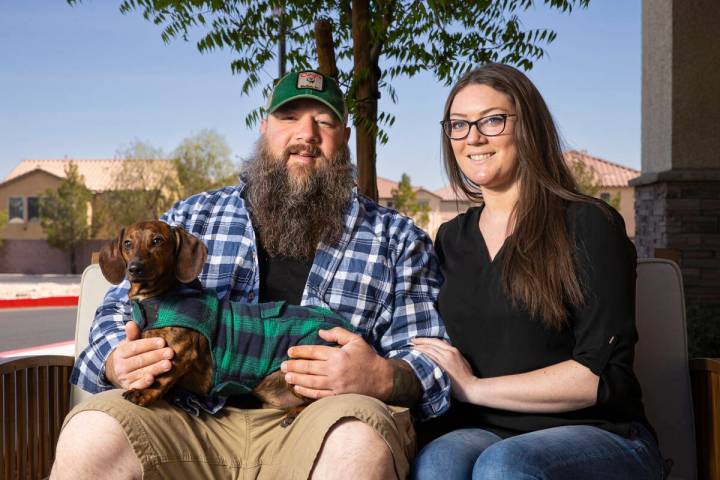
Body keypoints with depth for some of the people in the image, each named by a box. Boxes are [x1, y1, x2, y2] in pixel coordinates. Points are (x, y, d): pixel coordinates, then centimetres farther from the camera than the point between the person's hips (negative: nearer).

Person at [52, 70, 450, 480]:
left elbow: (432, 362, 8)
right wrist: (118, 363, -5)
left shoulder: (398, 240, 15)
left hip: (318, 428, -1)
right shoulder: (191, 217, 19)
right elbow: (121, 314, 19)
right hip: (195, 419, 2)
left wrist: (384, 378, -16)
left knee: (358, 441, -35)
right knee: (93, 432, -27)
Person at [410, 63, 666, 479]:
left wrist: (473, 387, -10)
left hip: (597, 434, -3)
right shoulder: (450, 240, 15)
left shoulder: (588, 225, -3)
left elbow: (603, 374, -11)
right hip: (485, 433, 3)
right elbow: (433, 353, 18)